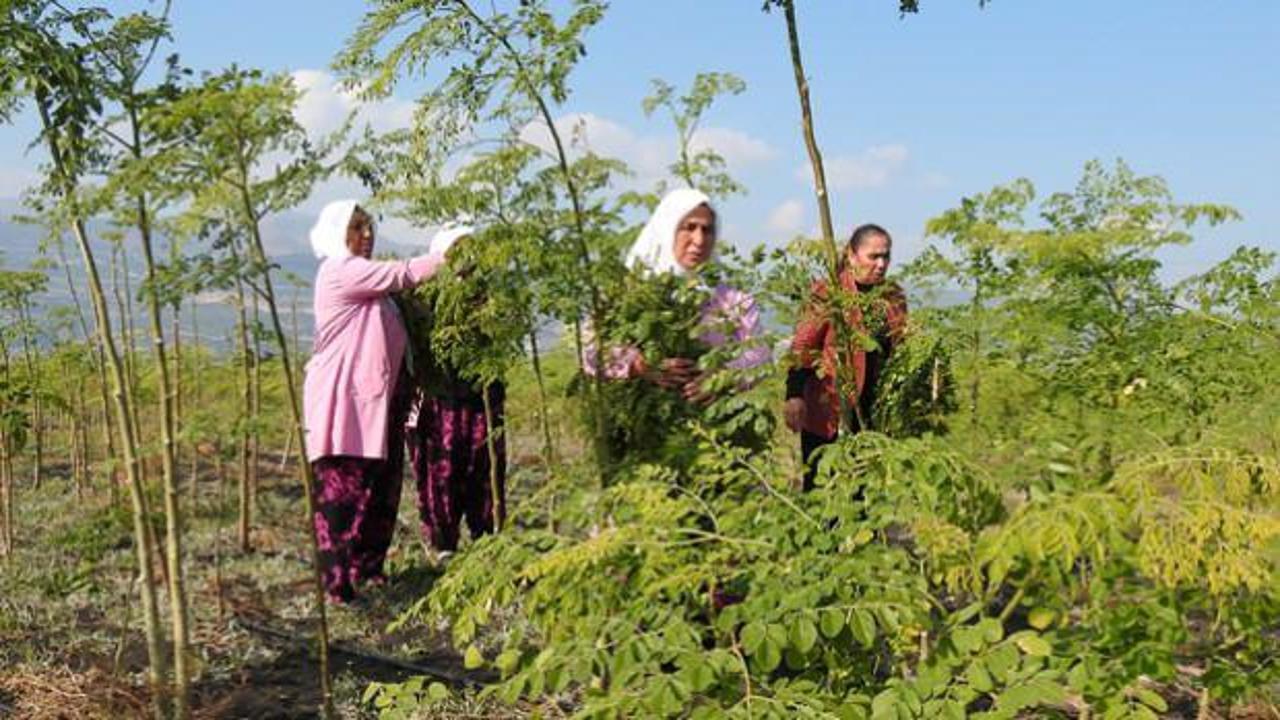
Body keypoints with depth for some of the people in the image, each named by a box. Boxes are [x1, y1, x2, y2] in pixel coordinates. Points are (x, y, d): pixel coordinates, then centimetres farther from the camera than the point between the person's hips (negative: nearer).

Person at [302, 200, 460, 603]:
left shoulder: (365, 277, 23)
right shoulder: (339, 271, -7)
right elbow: (402, 275, -13)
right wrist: (446, 256, -7)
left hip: (376, 398, 9)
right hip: (342, 400, -9)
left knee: (382, 486, 10)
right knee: (343, 487, -10)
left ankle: (367, 566, 20)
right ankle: (335, 579, -9)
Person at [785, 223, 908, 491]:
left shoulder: (894, 297, 11)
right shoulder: (827, 294, -5)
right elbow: (802, 347, -10)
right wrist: (794, 395, -21)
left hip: (875, 413, 5)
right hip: (828, 412, -5)